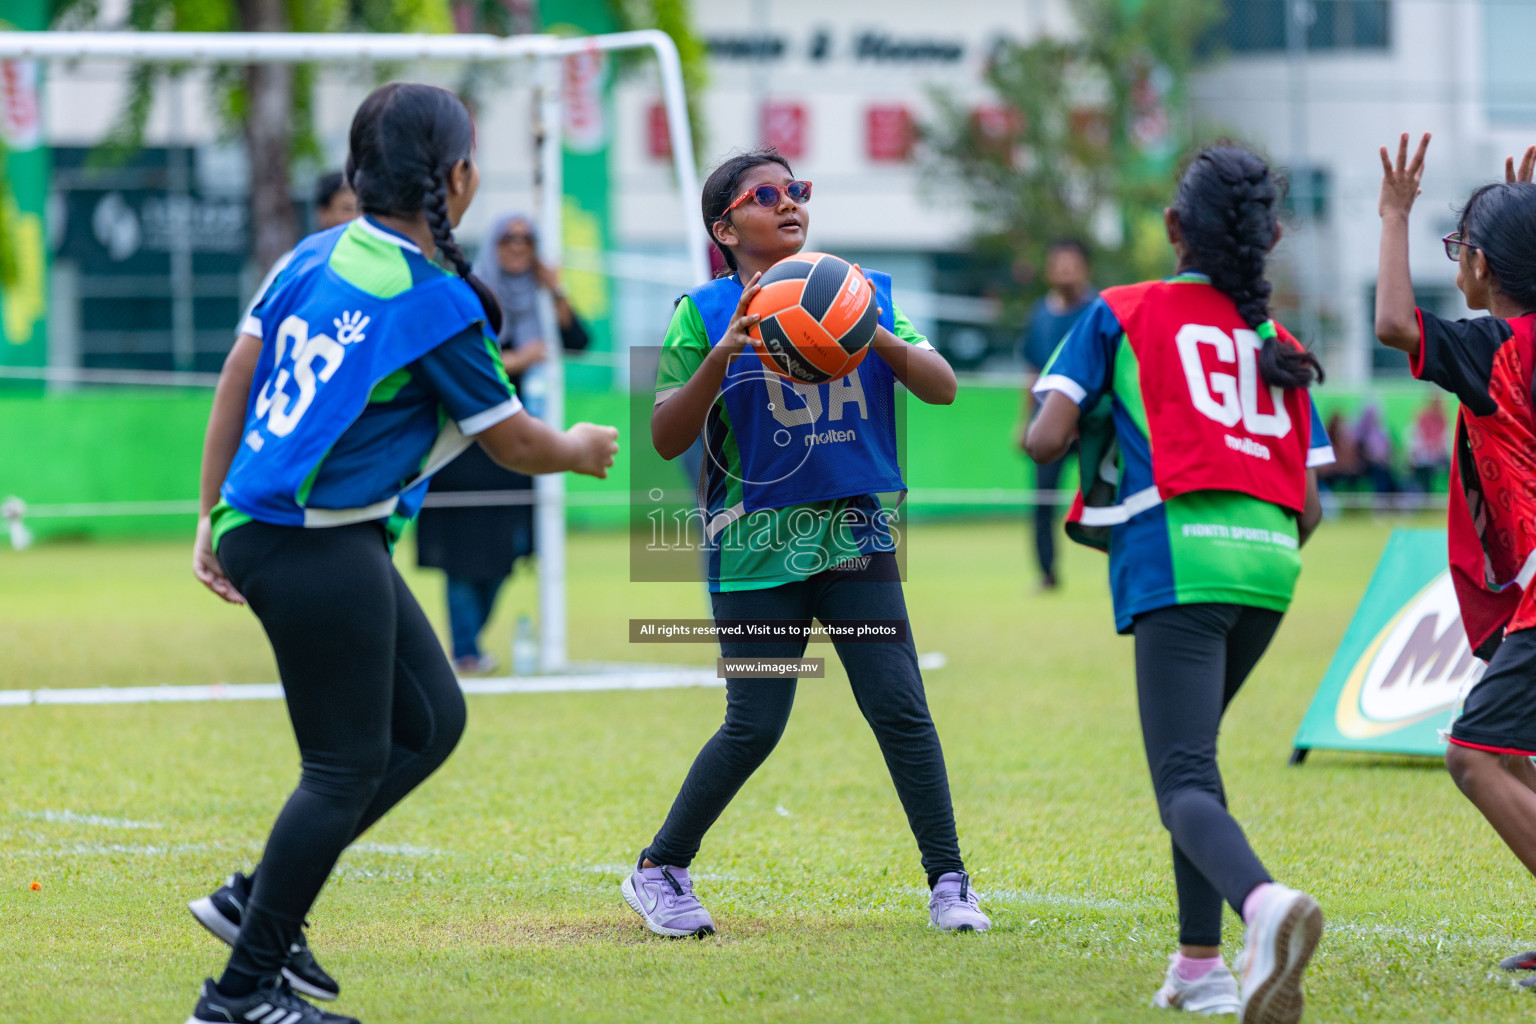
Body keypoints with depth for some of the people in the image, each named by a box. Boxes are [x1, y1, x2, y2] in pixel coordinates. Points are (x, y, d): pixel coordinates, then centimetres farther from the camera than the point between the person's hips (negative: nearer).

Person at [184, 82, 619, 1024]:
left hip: (257, 524, 9)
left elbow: (237, 380, 11)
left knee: (430, 721, 17)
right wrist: (577, 449, 18)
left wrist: (215, 515, 17)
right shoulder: (437, 302, -14)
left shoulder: (318, 255, 7)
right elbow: (513, 441, -4)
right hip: (320, 550, -9)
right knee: (348, 764, 0)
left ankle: (260, 899, 18)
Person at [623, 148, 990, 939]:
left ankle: (948, 882, 3)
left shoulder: (863, 295, 7)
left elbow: (941, 388, -1)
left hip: (854, 535, 3)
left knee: (900, 708, -6)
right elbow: (666, 440, -7)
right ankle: (658, 872, 14)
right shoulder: (707, 314, -2)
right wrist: (722, 356, -21)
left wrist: (877, 339, -19)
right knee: (753, 726, -4)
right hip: (756, 542, -3)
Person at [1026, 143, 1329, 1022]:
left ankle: (1264, 903, -45)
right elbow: (1311, 505, 14)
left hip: (1177, 554, -5)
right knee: (1191, 752, 26)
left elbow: (1047, 439, -1)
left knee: (1185, 783, -13)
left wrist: (1053, 428, 22)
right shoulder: (1280, 346, 20)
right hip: (1271, 557, 5)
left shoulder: (1123, 314, 8)